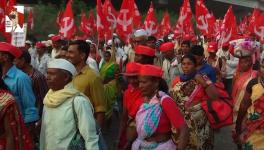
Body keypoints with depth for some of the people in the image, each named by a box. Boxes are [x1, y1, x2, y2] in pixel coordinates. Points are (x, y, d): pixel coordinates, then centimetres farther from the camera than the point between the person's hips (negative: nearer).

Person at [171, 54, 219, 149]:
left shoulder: (202, 78, -5)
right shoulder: (177, 81, 5)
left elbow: (215, 96, -14)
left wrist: (203, 83, -21)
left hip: (198, 122, -3)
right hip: (180, 122, 3)